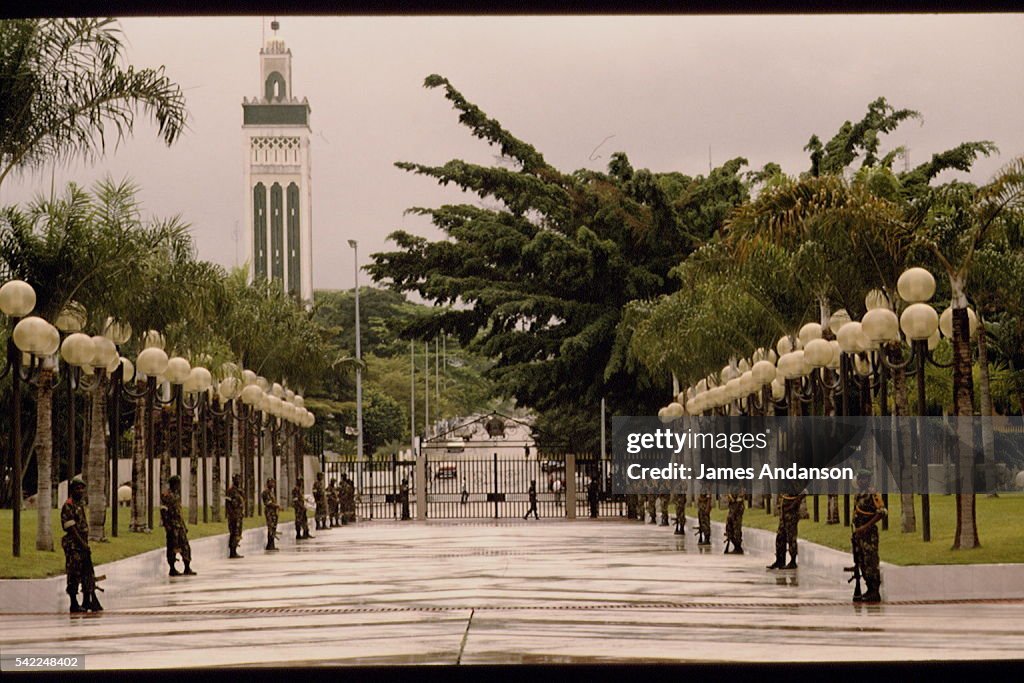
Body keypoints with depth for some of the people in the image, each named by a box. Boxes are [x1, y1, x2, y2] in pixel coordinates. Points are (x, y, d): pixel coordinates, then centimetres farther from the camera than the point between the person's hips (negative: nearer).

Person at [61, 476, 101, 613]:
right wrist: (82, 544, -20)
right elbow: (71, 528, -18)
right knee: (74, 576, -4)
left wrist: (86, 544, 16)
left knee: (88, 573, 8)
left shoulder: (81, 505, 17)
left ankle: (87, 602, 15)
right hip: (73, 545, -9)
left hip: (83, 544, 9)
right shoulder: (68, 506, -12)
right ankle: (74, 604, 0)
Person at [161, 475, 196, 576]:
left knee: (185, 546, 5)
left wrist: (184, 526, 21)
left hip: (180, 525, 8)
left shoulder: (177, 495, 18)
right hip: (172, 525, -8)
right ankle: (172, 570, -1)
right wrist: (167, 525, -21)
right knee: (173, 547, -5)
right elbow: (163, 511, -15)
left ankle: (187, 568, 8)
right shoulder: (165, 495, -9)